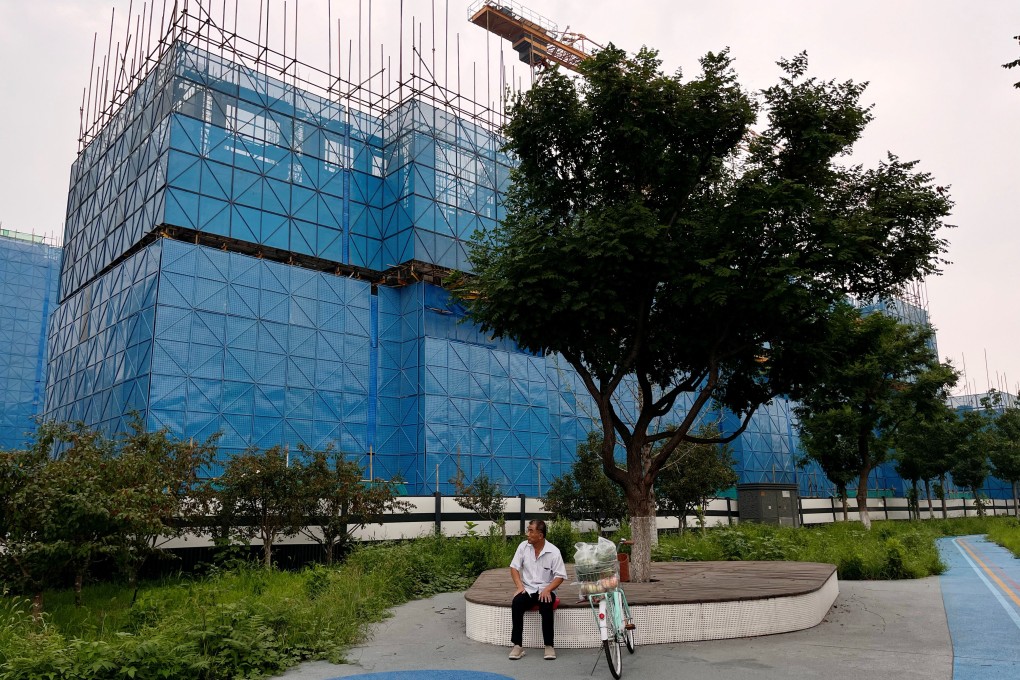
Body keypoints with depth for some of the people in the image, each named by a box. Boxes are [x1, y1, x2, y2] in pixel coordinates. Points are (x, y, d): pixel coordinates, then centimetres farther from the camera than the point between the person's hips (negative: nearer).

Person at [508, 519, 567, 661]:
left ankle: (549, 645, -20)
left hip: (545, 590, -2)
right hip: (527, 589, 2)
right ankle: (517, 645, -24)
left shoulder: (553, 552, -10)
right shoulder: (523, 546, -1)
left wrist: (547, 590, -21)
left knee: (546, 606, -35)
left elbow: (560, 576, -6)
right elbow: (514, 567, 4)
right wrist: (519, 586, -11)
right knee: (516, 603, -29)